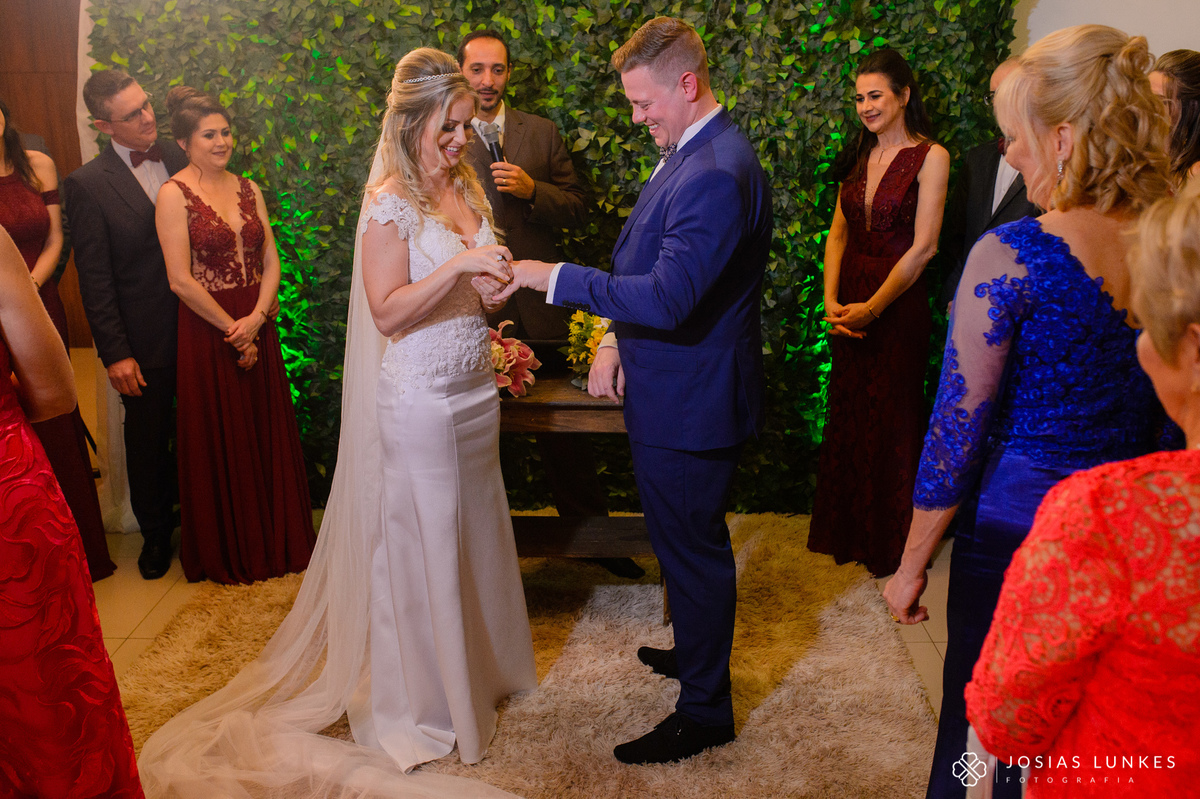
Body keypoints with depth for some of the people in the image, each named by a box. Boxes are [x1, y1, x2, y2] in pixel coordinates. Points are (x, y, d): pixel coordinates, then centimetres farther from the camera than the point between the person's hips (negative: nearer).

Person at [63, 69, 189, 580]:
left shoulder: (179, 160, 2)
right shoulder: (88, 185, -8)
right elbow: (94, 279, -8)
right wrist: (114, 353, -11)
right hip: (146, 342, -2)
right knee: (148, 442, 13)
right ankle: (155, 533, 33)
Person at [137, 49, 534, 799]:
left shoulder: (466, 187, 9)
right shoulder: (390, 203, -14)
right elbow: (387, 313, -18)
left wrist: (499, 281, -4)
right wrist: (457, 267, -27)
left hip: (474, 391, 7)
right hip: (420, 399, -7)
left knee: (474, 529, 17)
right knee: (420, 540, 4)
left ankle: (478, 663, 38)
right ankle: (424, 699, 23)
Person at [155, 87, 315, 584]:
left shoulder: (249, 189, 9)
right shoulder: (174, 194, -7)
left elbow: (271, 263, 5)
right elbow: (181, 280, -13)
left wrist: (256, 318, -10)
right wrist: (232, 328, -11)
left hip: (257, 329, 5)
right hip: (206, 332, -5)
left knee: (268, 435, 11)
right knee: (218, 440, 7)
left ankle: (275, 539, 29)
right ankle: (225, 553, 24)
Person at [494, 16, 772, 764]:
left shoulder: (717, 174, -25)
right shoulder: (689, 150, 9)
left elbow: (669, 297, -30)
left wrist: (553, 276, -24)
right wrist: (616, 339, 5)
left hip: (691, 401, -10)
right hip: (678, 390, 10)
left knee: (694, 548, 5)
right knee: (687, 541, 25)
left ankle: (705, 710, 25)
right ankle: (697, 651, 48)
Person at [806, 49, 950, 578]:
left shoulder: (930, 157, -8)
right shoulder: (858, 156, 10)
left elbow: (923, 247, -13)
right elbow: (838, 232, 6)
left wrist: (873, 306, -14)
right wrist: (831, 300, -6)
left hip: (898, 304, -5)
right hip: (850, 304, 5)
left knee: (891, 420, 5)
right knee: (847, 415, 12)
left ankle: (892, 543, 23)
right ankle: (846, 532, 30)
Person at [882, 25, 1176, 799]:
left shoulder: (1010, 256, -19)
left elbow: (959, 428, -16)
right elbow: (1170, 426, 6)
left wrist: (913, 563, -5)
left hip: (1014, 525, -5)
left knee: (973, 717, 16)